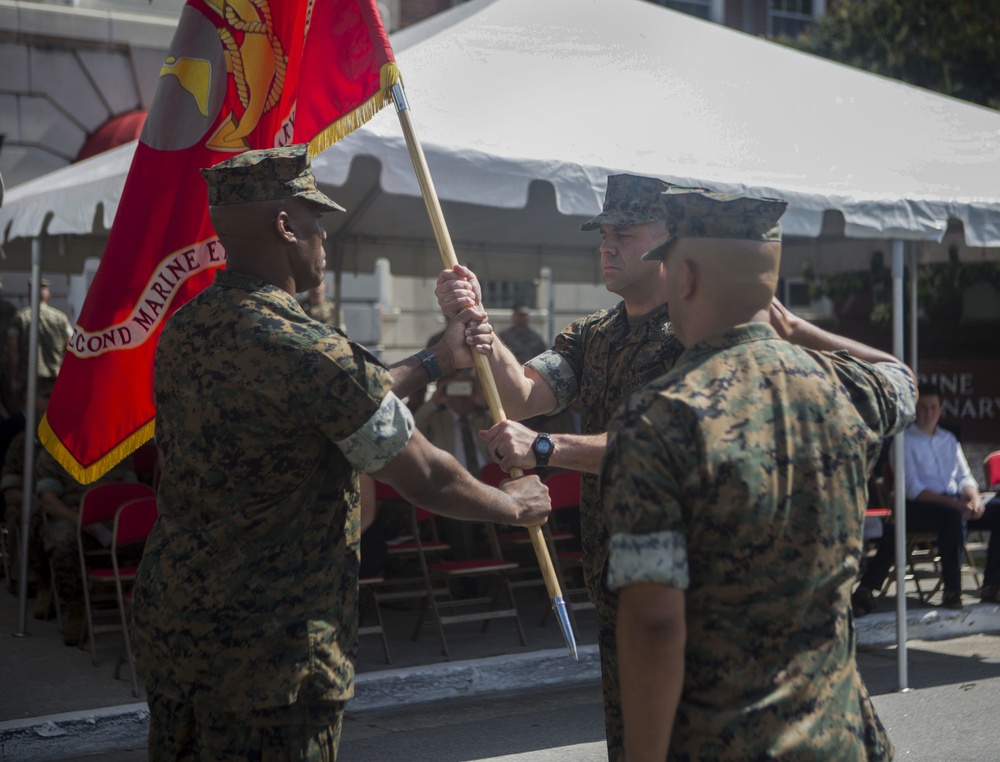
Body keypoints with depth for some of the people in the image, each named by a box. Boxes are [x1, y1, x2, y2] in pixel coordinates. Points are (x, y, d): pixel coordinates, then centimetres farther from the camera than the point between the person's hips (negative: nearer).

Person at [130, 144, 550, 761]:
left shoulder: (186, 329, 4)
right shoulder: (307, 350, -23)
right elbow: (426, 478, -13)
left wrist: (434, 362, 21)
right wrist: (516, 504, 5)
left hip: (167, 616, 9)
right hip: (265, 646, -8)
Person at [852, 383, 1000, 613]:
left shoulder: (948, 439, 20)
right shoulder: (905, 440, 0)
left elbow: (965, 478, 15)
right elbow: (913, 489, -10)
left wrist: (974, 499, -9)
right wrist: (956, 504, -20)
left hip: (955, 503, 6)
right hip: (918, 508, -6)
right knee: (953, 516, -37)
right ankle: (951, 591, -30)